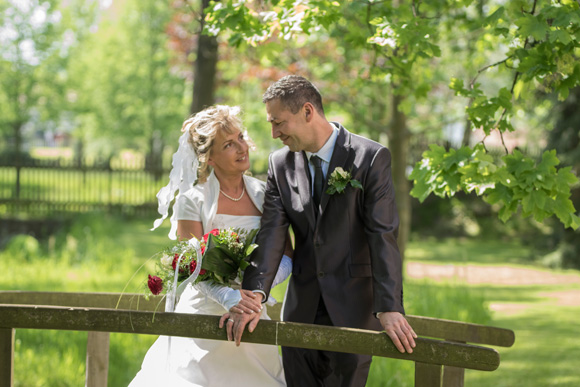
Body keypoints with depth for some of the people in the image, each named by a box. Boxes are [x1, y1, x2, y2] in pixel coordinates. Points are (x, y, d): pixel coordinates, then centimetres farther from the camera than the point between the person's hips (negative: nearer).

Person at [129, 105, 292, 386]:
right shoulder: (192, 201, -4)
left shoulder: (264, 195, 5)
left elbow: (287, 257, 3)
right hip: (205, 315, -3)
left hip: (252, 315, 3)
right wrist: (228, 297, -29)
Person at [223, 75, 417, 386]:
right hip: (301, 308, 4)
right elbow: (271, 234, -5)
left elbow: (383, 236, -14)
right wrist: (253, 296, -22)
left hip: (352, 307, -4)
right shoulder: (281, 163, 6)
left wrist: (389, 308, -23)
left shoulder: (371, 158, -8)